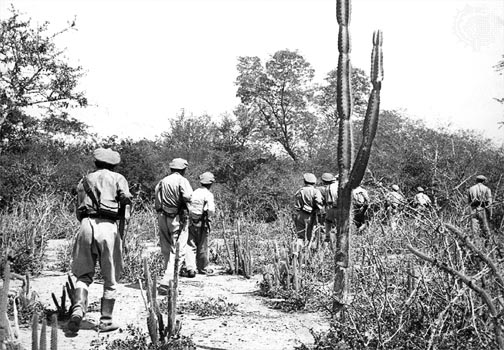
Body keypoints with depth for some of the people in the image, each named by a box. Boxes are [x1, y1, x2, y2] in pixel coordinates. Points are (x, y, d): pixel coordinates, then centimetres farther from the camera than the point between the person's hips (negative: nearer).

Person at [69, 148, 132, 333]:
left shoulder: (85, 180, 22)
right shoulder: (117, 178, 11)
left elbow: (78, 210, 18)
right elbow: (126, 198, -7)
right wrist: (124, 217, 8)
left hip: (86, 224, 3)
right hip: (107, 226, -3)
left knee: (84, 275, 11)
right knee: (110, 278, 8)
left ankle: (78, 309, -12)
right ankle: (106, 320, 11)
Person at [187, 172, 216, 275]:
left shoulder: (194, 192, 6)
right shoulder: (208, 194, -10)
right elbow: (211, 210, -22)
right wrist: (209, 216, -4)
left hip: (191, 222, 4)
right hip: (202, 223, -3)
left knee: (191, 246, 4)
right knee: (202, 247, 10)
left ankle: (190, 268, -10)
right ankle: (203, 268, 23)